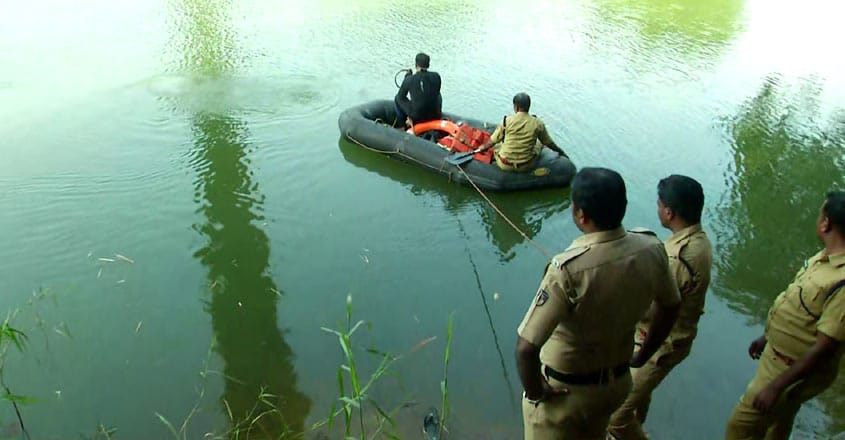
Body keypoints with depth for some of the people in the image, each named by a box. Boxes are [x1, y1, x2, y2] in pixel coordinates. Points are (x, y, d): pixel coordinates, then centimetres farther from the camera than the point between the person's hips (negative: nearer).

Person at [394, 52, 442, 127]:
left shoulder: (409, 80, -11)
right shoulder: (436, 76, -6)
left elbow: (401, 97, 5)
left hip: (417, 118, -2)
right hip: (435, 116, 2)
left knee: (397, 98, 22)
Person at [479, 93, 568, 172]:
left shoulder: (507, 121, -12)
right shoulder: (538, 123, -10)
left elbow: (492, 141, -2)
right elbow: (549, 143, 4)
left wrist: (484, 147, 19)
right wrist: (560, 151, 23)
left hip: (505, 166, -1)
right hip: (526, 166, 1)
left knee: (495, 147, 32)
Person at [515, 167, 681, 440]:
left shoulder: (568, 270, -35)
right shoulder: (651, 249, -15)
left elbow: (526, 348, -35)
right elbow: (670, 307, 3)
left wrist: (534, 393, -16)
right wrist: (643, 356, 16)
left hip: (564, 390, -6)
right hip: (618, 382, 6)